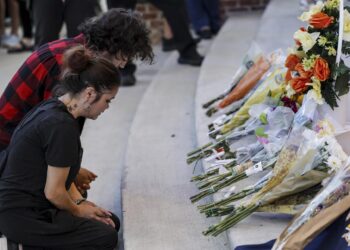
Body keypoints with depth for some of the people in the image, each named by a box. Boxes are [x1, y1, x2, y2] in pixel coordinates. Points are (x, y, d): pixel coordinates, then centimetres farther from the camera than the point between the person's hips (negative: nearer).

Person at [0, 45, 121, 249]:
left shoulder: (52, 109, 6)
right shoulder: (62, 125, -25)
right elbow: (54, 192, -20)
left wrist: (80, 202, 4)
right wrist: (77, 210, -1)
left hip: (19, 203, 10)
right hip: (23, 217, -10)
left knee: (111, 222, 12)